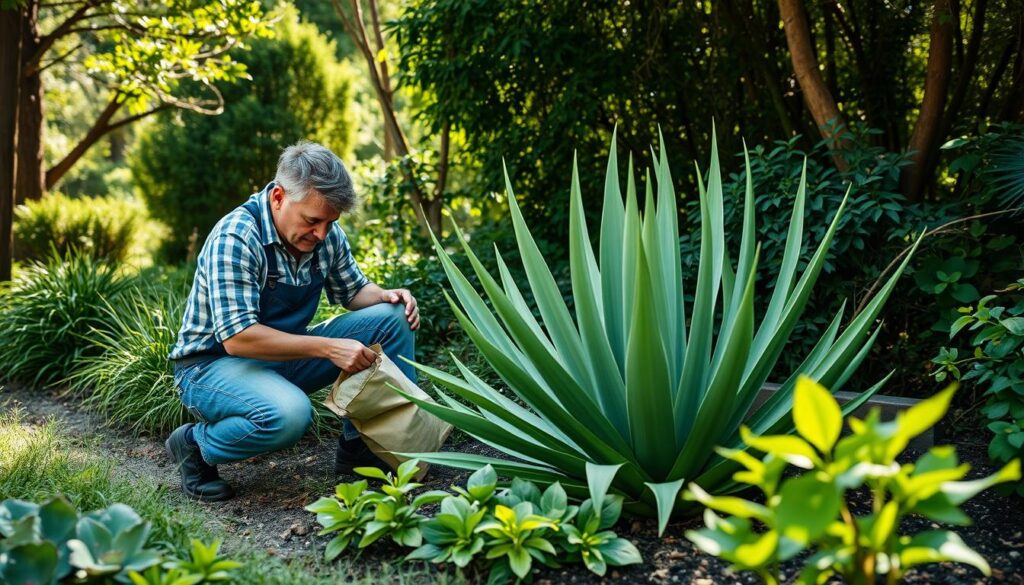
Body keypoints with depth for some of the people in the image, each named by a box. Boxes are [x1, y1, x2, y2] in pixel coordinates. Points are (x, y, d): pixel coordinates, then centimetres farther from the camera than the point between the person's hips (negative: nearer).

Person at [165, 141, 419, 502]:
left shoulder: (326, 233, -4)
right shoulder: (235, 238, -26)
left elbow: (353, 290, 12)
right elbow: (238, 337, -31)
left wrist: (386, 296, -12)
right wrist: (328, 347, -33)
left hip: (284, 356, 7)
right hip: (214, 363, -7)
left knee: (392, 318, -6)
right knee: (289, 413, -39)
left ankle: (360, 446, 3)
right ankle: (196, 444, -7)